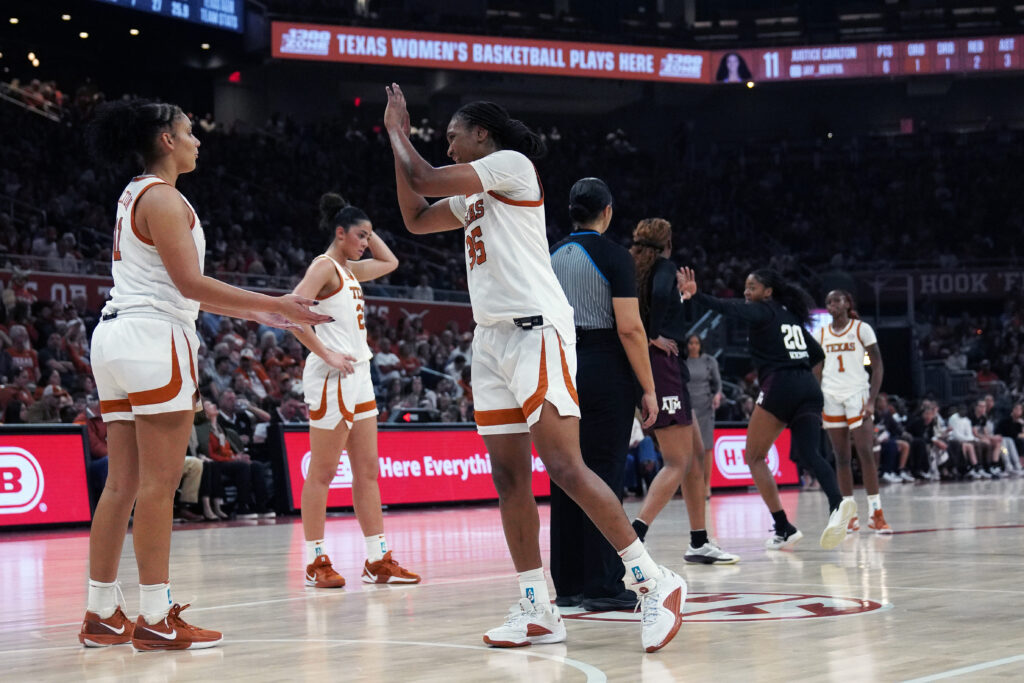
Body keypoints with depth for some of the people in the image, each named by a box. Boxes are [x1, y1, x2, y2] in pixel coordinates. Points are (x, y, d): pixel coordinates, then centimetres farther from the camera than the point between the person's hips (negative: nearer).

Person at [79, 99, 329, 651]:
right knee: (159, 481, -8)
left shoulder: (134, 196, 21)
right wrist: (275, 305, -13)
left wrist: (253, 312, 24)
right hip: (153, 337, -10)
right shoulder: (161, 198, -8)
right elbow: (190, 282, -16)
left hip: (116, 333, 10)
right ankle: (155, 619, -7)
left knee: (122, 483, 9)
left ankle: (101, 615, 11)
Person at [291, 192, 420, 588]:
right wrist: (327, 354, -19)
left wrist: (367, 229, 22)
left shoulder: (350, 270, 17)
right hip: (332, 378, -9)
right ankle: (315, 562, 2)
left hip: (357, 376, 9)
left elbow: (389, 262, 34)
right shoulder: (324, 266, -9)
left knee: (368, 470, 7)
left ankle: (377, 560, 10)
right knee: (322, 473, -3)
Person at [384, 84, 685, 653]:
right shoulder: (472, 194, 23)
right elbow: (416, 218, 30)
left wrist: (398, 130, 7)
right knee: (509, 478, 4)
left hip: (535, 329, -10)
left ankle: (655, 582, -12)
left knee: (565, 467, -17)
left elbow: (427, 181, -10)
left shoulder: (511, 163, -4)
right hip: (493, 336, 10)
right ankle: (538, 612, 6)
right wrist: (397, 139, 26)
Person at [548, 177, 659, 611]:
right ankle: (602, 586, -2)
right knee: (603, 476, -3)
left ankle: (568, 584, 11)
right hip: (606, 369, -6)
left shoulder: (552, 257, 10)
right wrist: (648, 388, -9)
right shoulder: (612, 256, -8)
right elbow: (629, 327, -13)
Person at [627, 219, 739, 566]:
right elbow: (660, 295, -27)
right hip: (662, 364, -9)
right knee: (678, 463, -9)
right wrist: (654, 336, -16)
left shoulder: (633, 271, 14)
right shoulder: (664, 267, -7)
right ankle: (632, 538, -22)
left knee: (696, 455, 16)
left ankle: (699, 543, 20)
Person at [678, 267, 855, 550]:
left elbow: (728, 308, -19)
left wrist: (694, 295, -32)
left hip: (779, 386, -6)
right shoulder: (791, 316, 24)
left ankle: (784, 528, 0)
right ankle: (837, 503, -37)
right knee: (811, 454, -7)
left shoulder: (763, 311, 2)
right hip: (809, 389, 7)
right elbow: (818, 355, 29)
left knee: (754, 456, 7)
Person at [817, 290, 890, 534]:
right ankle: (850, 515, 7)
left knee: (866, 452, -11)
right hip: (830, 397, 4)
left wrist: (871, 401, -12)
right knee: (841, 456, 4)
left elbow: (878, 367, -3)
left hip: (857, 394, -4)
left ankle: (876, 513, -8)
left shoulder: (862, 329, -1)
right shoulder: (821, 334, 10)